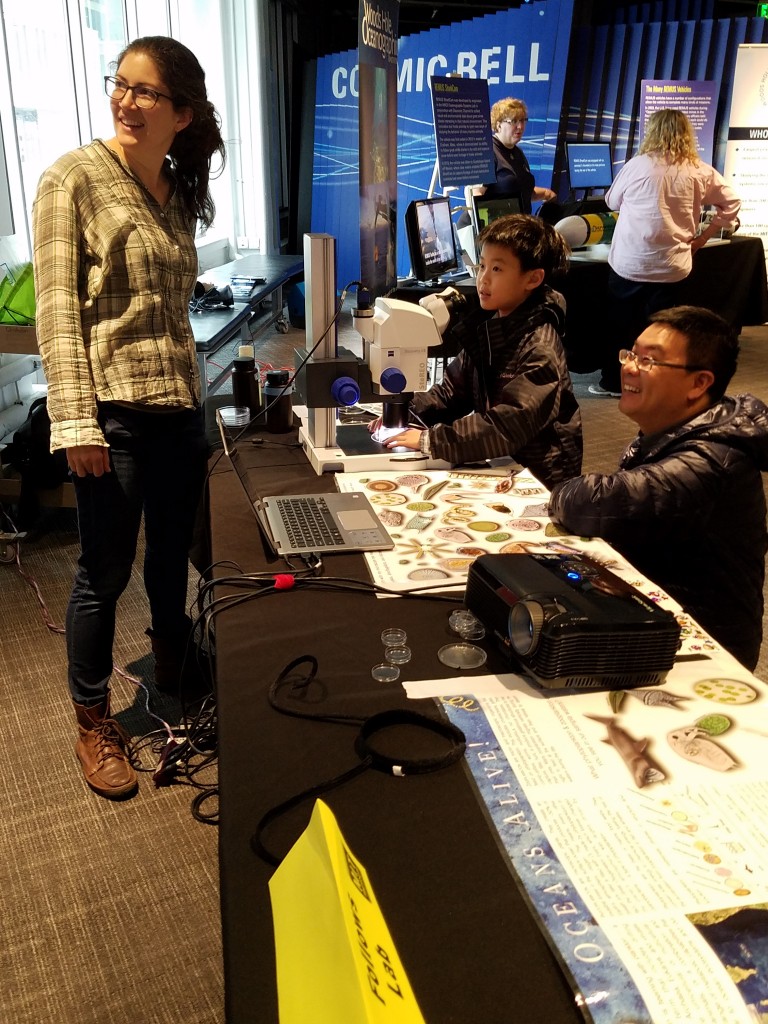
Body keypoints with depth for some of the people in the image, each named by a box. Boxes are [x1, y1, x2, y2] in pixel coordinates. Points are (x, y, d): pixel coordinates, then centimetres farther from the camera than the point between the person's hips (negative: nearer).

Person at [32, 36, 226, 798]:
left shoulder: (179, 194, 12)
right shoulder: (74, 177, -6)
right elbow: (56, 306, -12)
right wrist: (76, 422, -18)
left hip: (180, 407, 6)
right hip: (111, 409, -6)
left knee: (172, 555, 18)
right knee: (105, 571, 4)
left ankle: (174, 675, 42)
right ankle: (93, 722, 24)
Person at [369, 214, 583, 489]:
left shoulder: (539, 349, -22)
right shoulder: (487, 327, 4)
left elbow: (509, 427, -30)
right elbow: (453, 390, 9)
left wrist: (430, 440, -31)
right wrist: (406, 413, -7)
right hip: (498, 463, 7)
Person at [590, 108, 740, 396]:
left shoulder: (637, 165, -5)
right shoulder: (700, 172, 2)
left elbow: (612, 202, 9)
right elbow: (732, 202, 11)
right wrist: (704, 237, 14)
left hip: (629, 262, -2)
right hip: (671, 265, 2)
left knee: (621, 323, 11)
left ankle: (613, 382, 18)